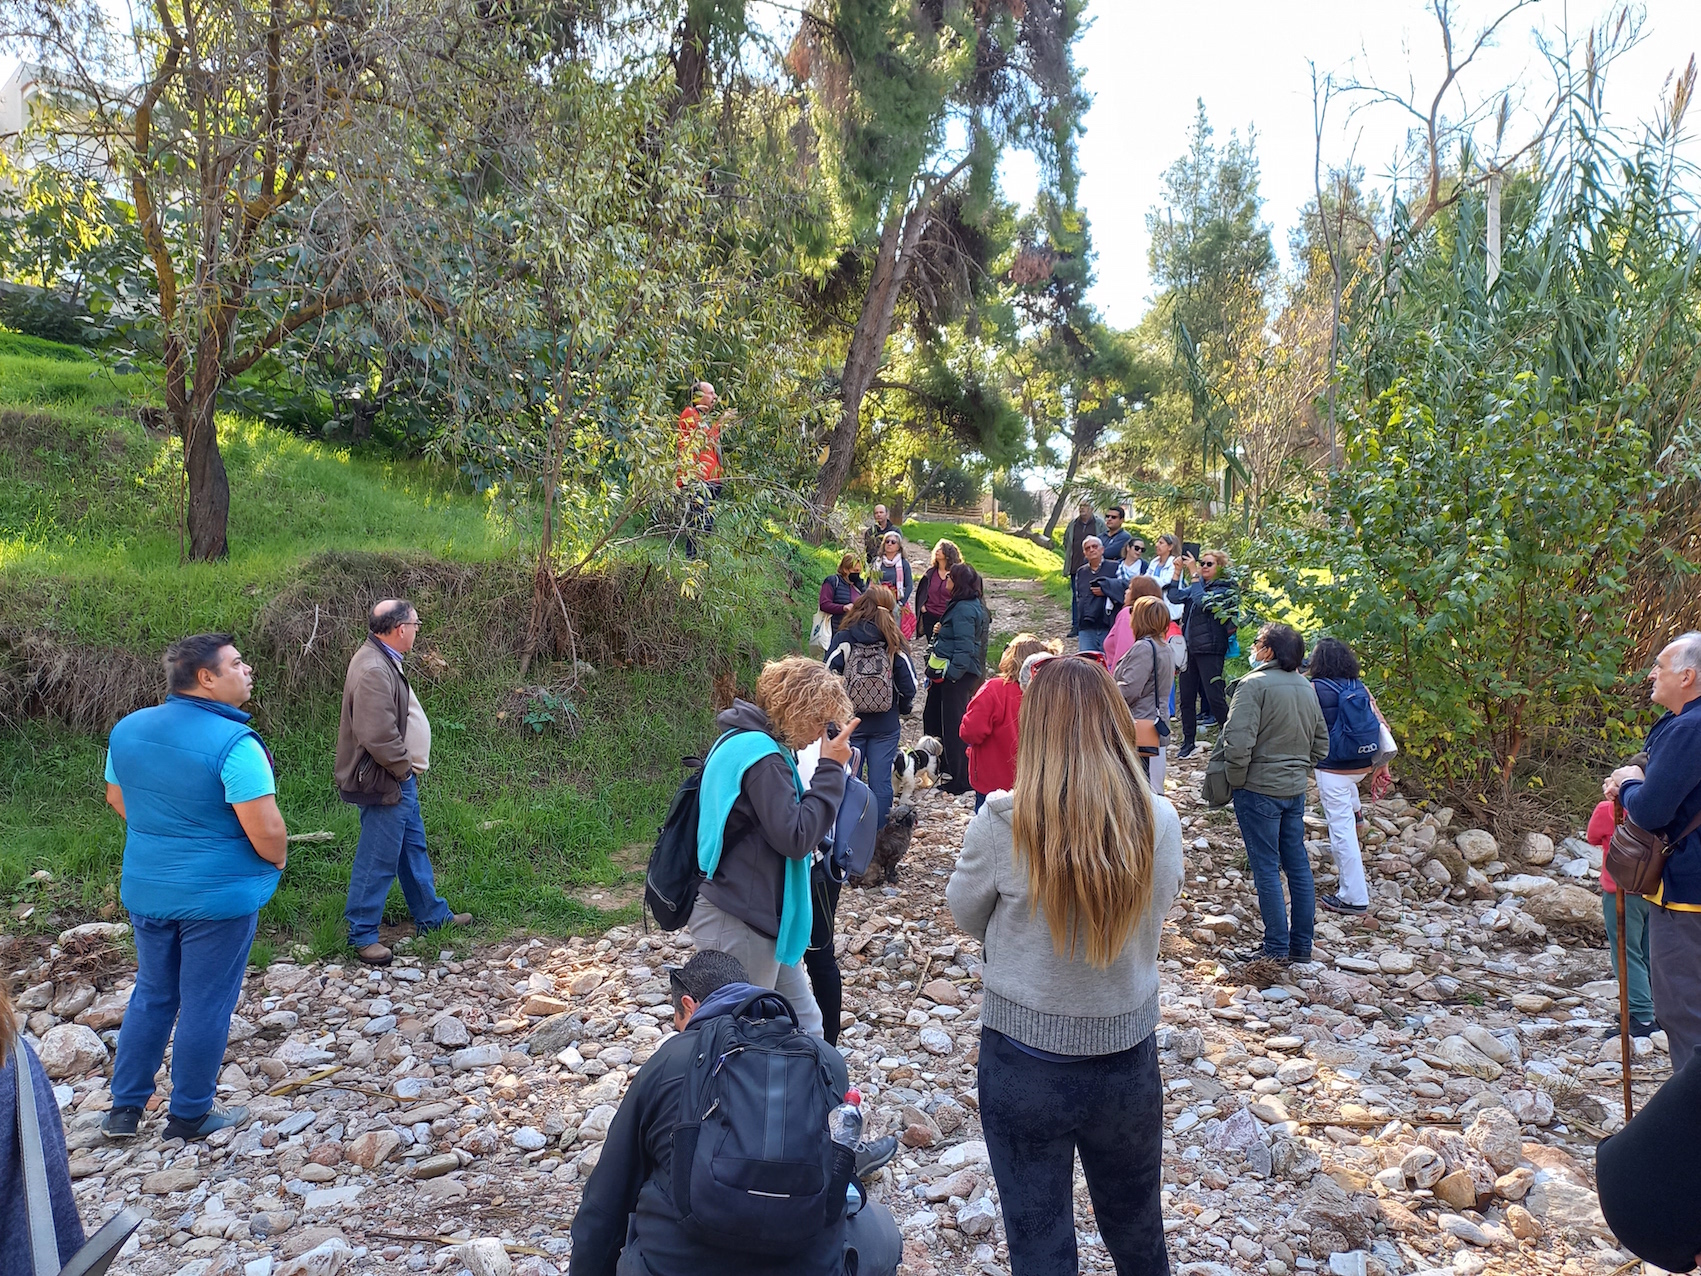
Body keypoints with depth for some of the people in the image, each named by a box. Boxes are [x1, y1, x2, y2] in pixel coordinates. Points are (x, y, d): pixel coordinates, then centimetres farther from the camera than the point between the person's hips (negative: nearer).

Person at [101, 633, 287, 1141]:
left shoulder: (128, 729, 0)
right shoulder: (234, 743, -23)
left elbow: (117, 799, 15)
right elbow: (266, 832, -25)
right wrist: (278, 858, -4)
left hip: (145, 888, 7)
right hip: (219, 894, -7)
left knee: (152, 995, 22)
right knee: (206, 1005, 8)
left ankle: (124, 1107, 31)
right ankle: (190, 1114, 22)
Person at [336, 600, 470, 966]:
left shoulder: (384, 661, 10)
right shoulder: (373, 670, -24)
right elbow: (378, 736, -29)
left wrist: (407, 768, 14)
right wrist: (404, 768, -15)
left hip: (400, 779, 11)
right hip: (385, 783, -11)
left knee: (414, 848, 20)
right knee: (378, 860, 0)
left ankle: (432, 915, 33)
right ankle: (362, 935, 12)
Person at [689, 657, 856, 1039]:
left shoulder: (744, 742, 11)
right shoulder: (761, 756, -21)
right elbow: (796, 838, -23)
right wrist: (830, 769, -19)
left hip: (757, 915, 10)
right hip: (738, 923, -10)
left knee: (802, 1023, 16)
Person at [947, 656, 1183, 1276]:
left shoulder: (1001, 822, -21)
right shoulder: (1160, 823, -14)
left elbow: (965, 915, -4)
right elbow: (1154, 911, 2)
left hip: (1025, 1067, -2)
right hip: (1129, 1062, 3)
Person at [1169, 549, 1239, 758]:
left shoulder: (1224, 589, -5)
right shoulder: (1196, 585, 15)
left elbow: (1203, 601, -21)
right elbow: (1174, 597, 3)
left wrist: (1192, 572, -19)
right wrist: (1178, 571, -5)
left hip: (1209, 649, -7)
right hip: (1190, 647, 7)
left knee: (1214, 697, -9)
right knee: (1187, 697, 9)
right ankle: (1188, 741, 17)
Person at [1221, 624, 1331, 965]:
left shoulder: (1254, 684, -16)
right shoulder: (1306, 687, 8)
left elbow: (1238, 742, -24)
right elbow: (1321, 743, 16)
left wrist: (1236, 782, -10)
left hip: (1259, 789, -7)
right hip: (1296, 790, 7)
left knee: (1266, 867, 0)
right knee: (1298, 864, 13)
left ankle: (1277, 948, 6)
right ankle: (1302, 945, 21)